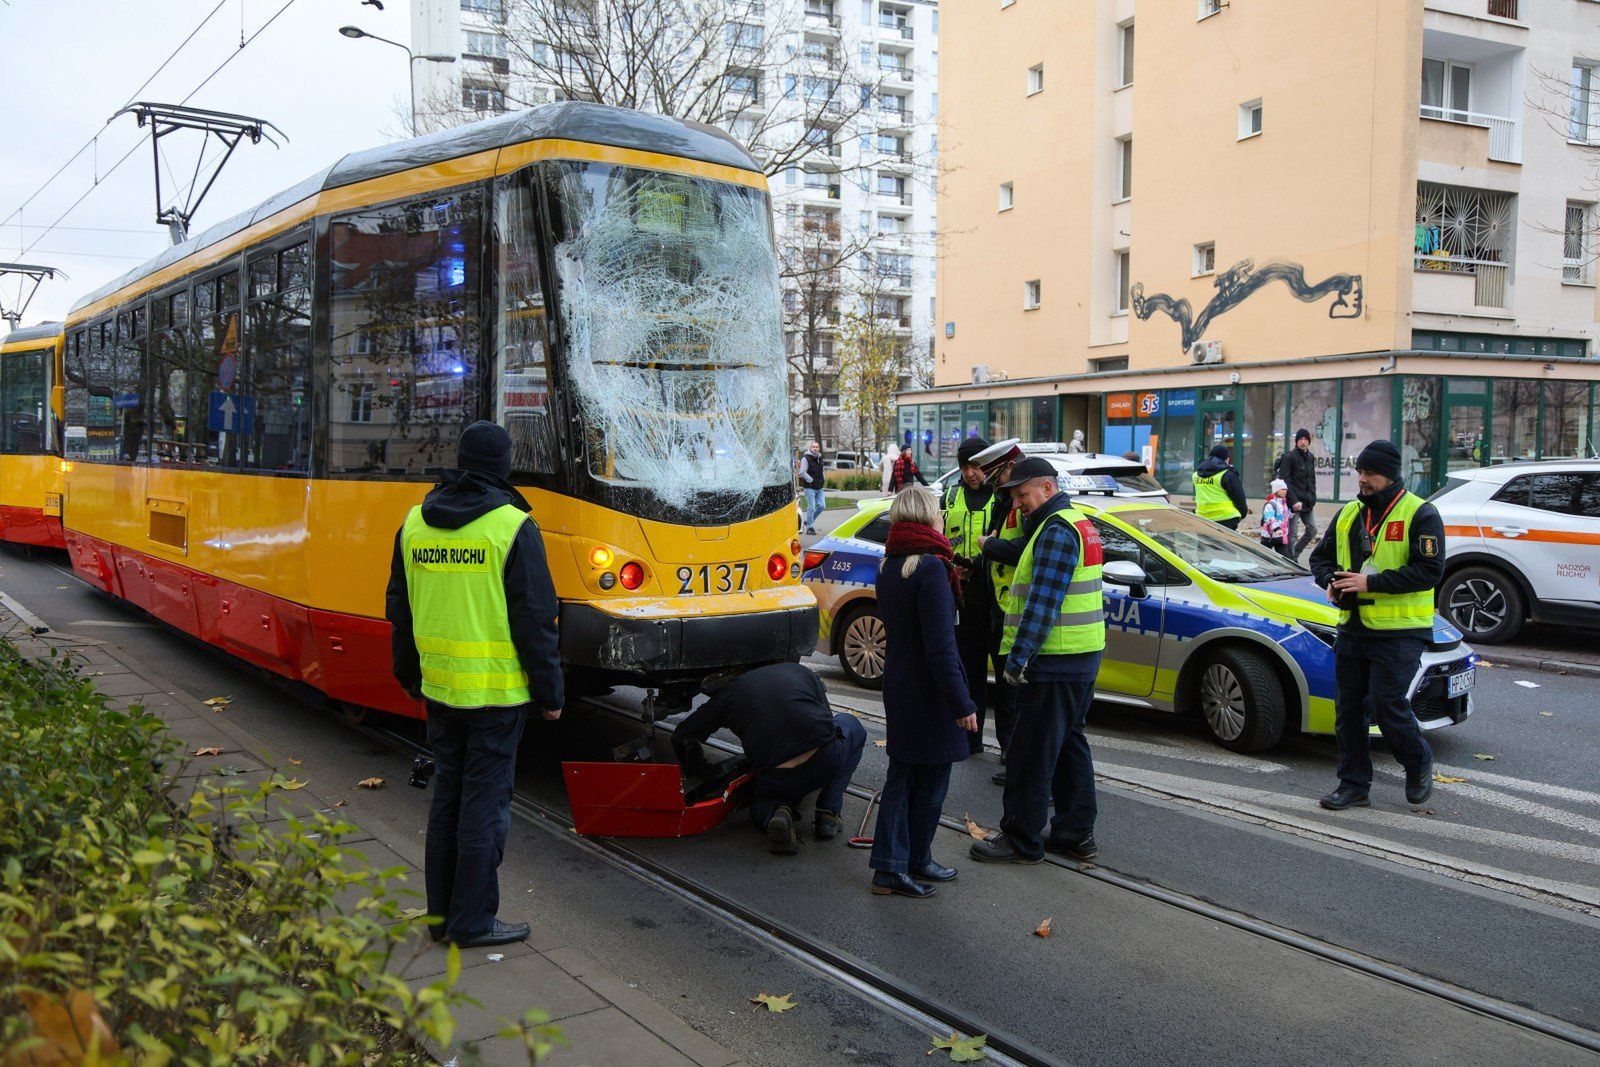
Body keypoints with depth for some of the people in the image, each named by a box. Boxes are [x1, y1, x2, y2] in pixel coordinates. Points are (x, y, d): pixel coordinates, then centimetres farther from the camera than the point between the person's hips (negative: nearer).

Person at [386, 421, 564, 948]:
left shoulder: (414, 523, 6)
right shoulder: (512, 527, -13)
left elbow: (400, 609, 13)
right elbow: (535, 621, -13)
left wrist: (410, 675, 25)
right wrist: (550, 692, -4)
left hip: (439, 687, 6)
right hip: (496, 688, -6)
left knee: (447, 795, 16)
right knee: (485, 800, 3)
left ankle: (442, 915, 25)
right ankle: (473, 922, 11)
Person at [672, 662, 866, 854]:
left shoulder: (728, 693, 18)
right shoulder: (802, 672, 23)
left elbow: (681, 737, 21)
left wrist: (699, 773, 37)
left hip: (774, 779, 1)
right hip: (826, 762, -1)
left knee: (760, 805, 38)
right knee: (851, 725, 34)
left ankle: (778, 811, -2)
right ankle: (828, 813, 16)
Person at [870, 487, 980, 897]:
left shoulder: (888, 566, 7)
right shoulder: (930, 567, -20)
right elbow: (940, 646, -23)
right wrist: (962, 703, -21)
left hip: (897, 682, 8)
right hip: (929, 692, -8)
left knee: (901, 775, 13)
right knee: (931, 780, 8)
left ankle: (889, 867, 14)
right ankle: (917, 861, 21)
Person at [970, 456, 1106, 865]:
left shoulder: (1057, 530, -17)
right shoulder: (1077, 522, 17)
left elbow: (1043, 602, -22)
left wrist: (1017, 659, -20)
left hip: (1054, 663, -11)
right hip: (1081, 660, 11)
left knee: (1031, 753, -3)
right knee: (1069, 745, 16)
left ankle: (1021, 840, 5)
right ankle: (1076, 834, 24)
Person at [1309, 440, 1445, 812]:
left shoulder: (1420, 514, -7)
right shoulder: (1349, 513, 12)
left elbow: (1430, 570, -16)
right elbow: (1320, 556, 21)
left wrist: (1372, 582, -21)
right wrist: (1331, 582, -2)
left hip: (1399, 631, -6)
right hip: (1352, 627, 6)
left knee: (1387, 704, -8)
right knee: (1348, 708, 7)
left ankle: (1419, 762, 21)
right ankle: (1354, 785, 17)